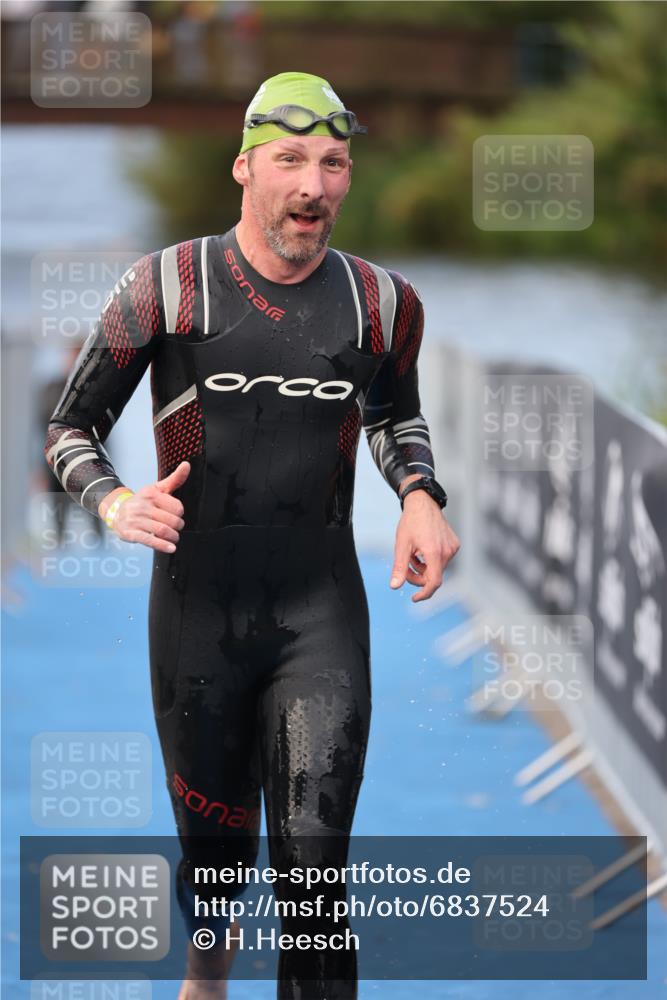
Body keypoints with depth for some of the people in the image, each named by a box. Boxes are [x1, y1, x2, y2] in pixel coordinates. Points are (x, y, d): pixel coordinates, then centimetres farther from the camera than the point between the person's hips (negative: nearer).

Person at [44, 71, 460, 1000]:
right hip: (198, 617, -1)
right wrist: (114, 501, -19)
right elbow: (70, 431, 2)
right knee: (215, 854, 13)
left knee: (313, 870, -10)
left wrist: (420, 493, 3)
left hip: (323, 617, 1)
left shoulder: (382, 302, 3)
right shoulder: (166, 286, -6)